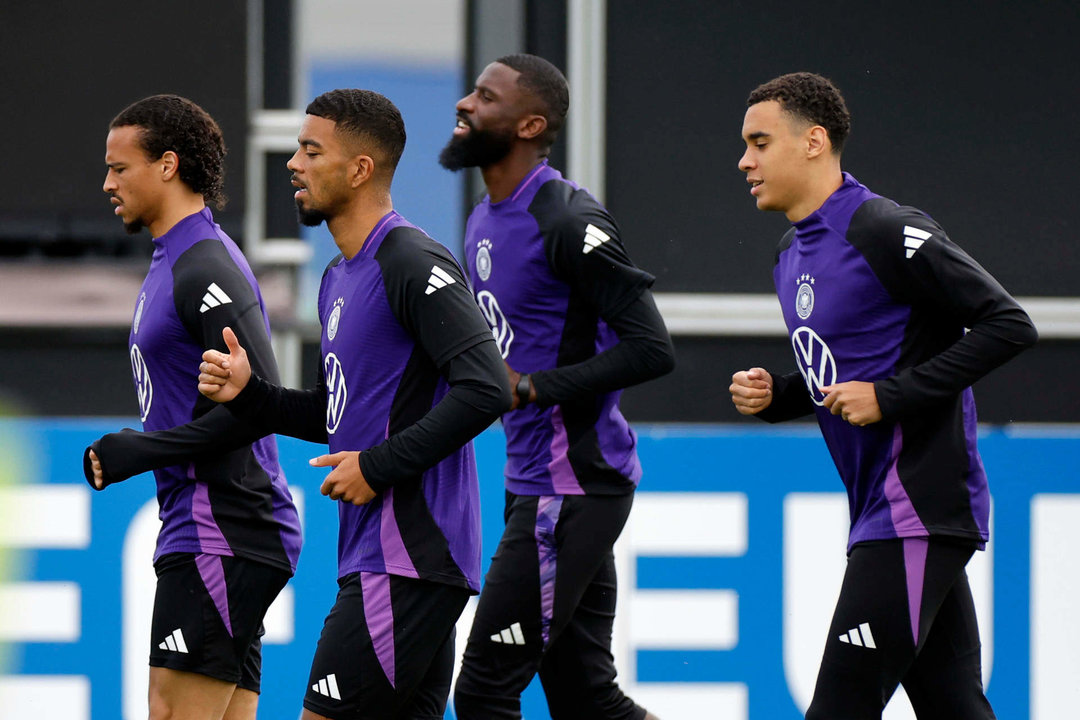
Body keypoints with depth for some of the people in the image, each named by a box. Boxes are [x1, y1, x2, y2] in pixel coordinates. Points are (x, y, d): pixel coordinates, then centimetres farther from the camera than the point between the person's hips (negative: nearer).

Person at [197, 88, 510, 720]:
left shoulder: (413, 263, -12)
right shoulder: (339, 278, 19)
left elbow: (486, 388, -21)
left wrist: (379, 465, -18)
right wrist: (248, 393, 10)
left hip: (408, 558, -10)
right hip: (371, 557, 10)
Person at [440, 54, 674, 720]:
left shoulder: (569, 221, -16)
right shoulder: (486, 220, 14)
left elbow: (652, 349, -20)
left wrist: (532, 387, -20)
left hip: (573, 484, -10)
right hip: (532, 481, 10)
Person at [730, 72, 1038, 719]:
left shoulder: (886, 232, -14)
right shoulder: (793, 254, 15)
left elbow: (1009, 326, -17)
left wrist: (889, 396, -19)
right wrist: (774, 396, 6)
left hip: (919, 513, -9)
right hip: (878, 513, 9)